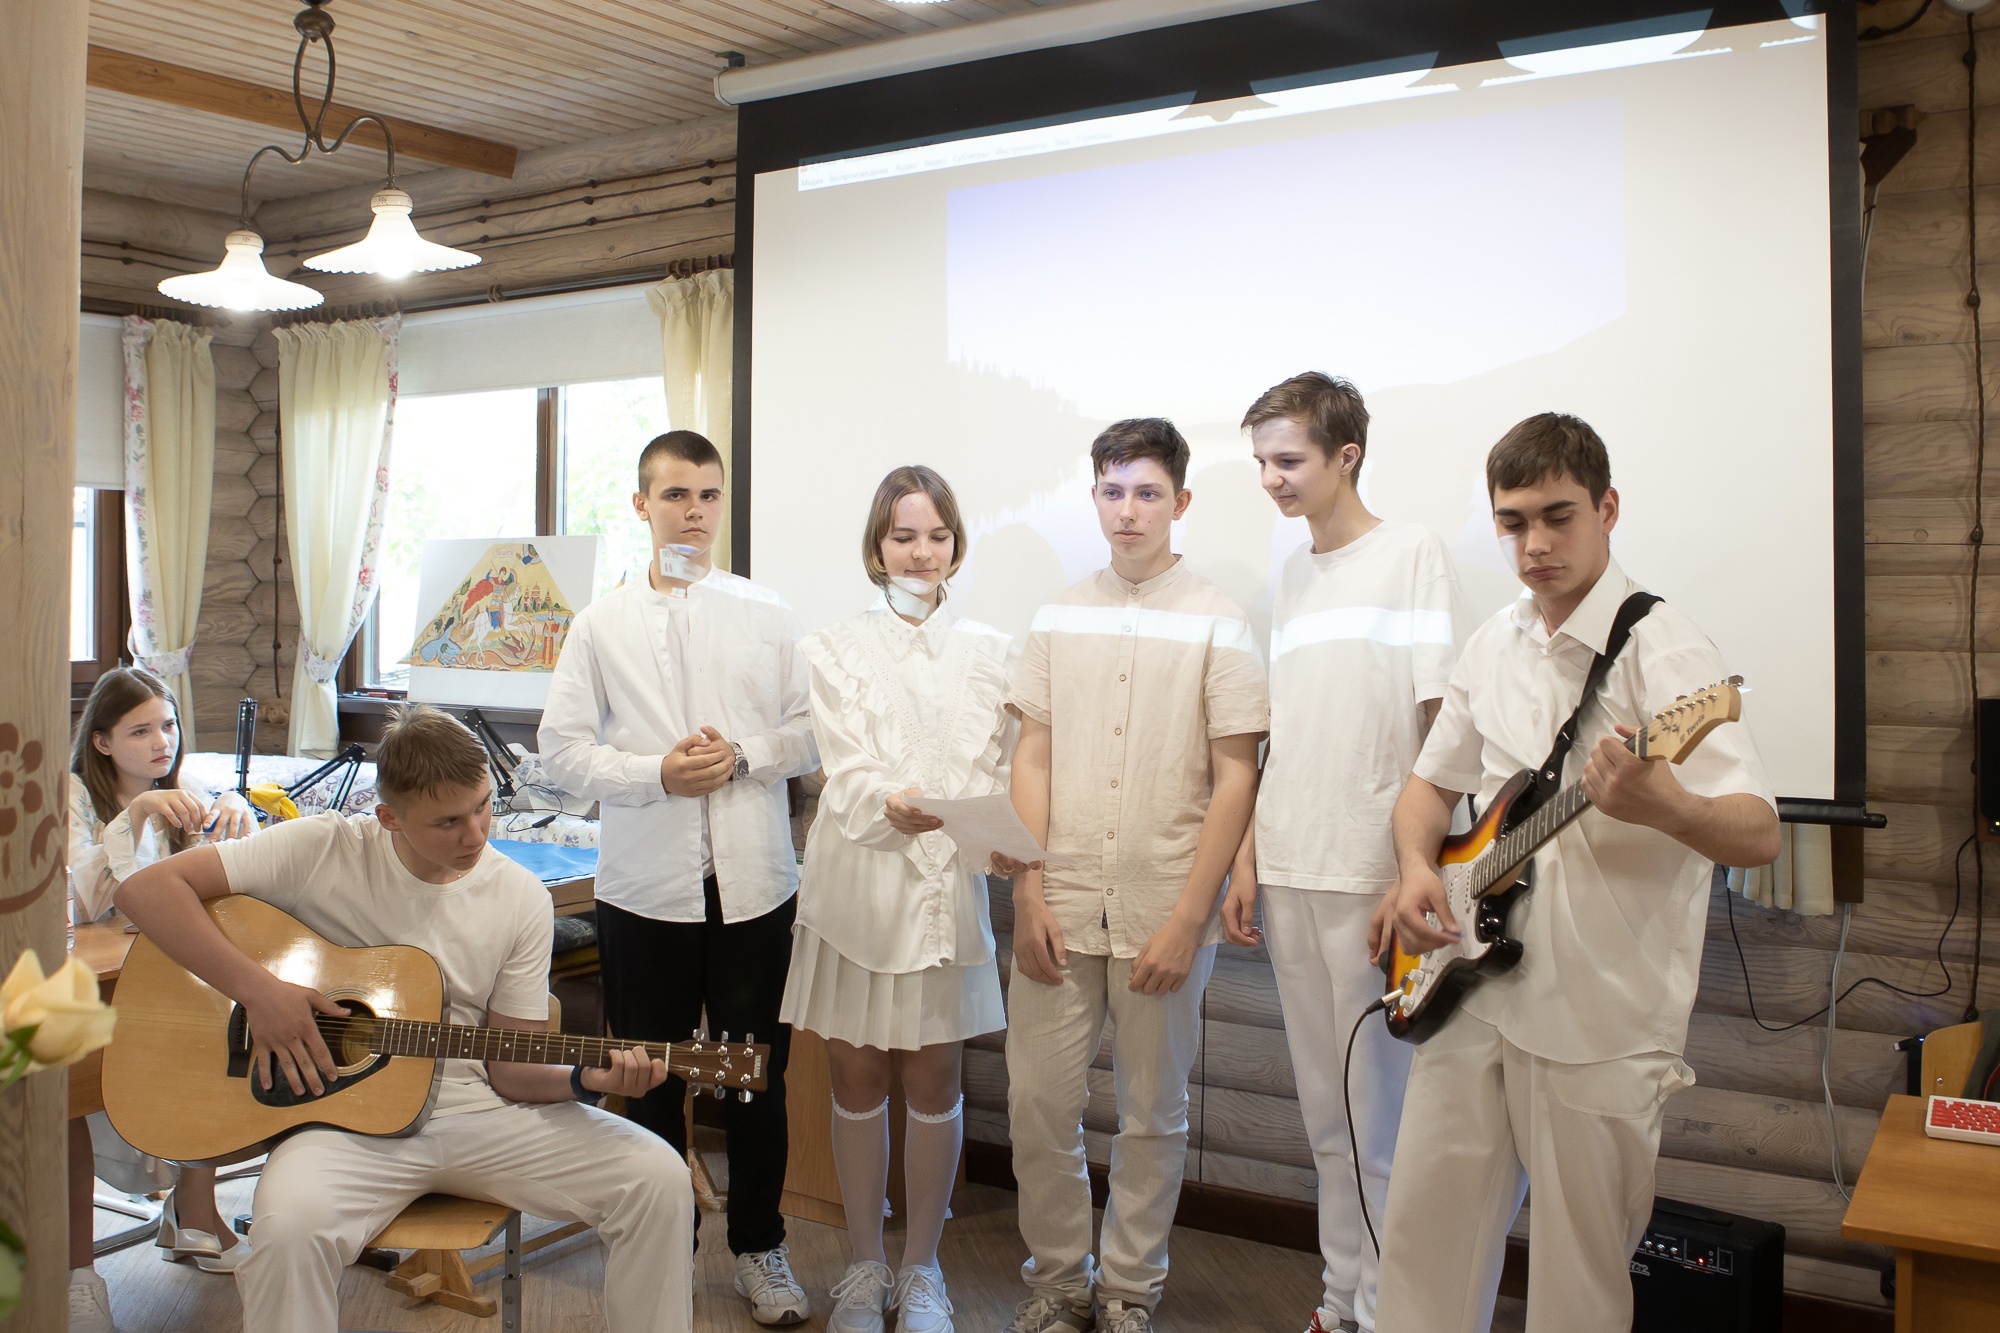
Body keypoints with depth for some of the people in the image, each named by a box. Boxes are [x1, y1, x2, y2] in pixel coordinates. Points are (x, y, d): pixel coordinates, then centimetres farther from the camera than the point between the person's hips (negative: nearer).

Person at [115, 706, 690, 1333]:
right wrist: (259, 989, -20)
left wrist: (587, 1079, -18)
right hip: (346, 1116, -2)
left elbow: (511, 1069, 3)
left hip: (476, 1112, 3)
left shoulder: (522, 900, 0)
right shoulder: (323, 851, -7)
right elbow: (147, 887, -12)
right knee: (287, 1227, -37)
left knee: (658, 1179, -15)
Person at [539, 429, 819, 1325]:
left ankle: (759, 1248, 29)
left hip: (752, 882, 0)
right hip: (646, 886, 0)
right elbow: (561, 747, 1)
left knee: (758, 1076, 10)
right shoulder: (602, 625, 3)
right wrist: (656, 774, -13)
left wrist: (743, 757, -14)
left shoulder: (768, 614, 4)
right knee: (651, 1082, 12)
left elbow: (814, 732, 4)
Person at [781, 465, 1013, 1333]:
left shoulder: (990, 653, 10)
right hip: (859, 889, 0)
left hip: (950, 892, 1)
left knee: (934, 1081, 6)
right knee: (857, 1077, 7)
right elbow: (846, 772, -8)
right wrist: (892, 806, -30)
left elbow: (998, 772, 3)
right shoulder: (833, 651, 6)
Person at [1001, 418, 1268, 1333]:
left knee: (1152, 1113, 9)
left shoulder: (1216, 624, -2)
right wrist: (1029, 895, -2)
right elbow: (1034, 760, 7)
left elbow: (1235, 779, -4)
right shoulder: (1059, 619, 8)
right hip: (1061, 908, 3)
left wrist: (1187, 920, -10)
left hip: (1164, 913, -2)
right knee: (1036, 1103, 5)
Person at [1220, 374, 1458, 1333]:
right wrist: (1248, 857, 11)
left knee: (1383, 1125, 2)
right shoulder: (1292, 572, 14)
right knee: (1327, 1118, 14)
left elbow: (1441, 727, -9)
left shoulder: (1410, 553, -5)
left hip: (1373, 882, -6)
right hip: (1290, 875, 6)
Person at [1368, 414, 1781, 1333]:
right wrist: (1416, 868, -2)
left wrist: (1660, 805, -41)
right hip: (1474, 988, 6)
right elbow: (1431, 781, 19)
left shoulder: (1660, 648, -13)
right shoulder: (1494, 644, 8)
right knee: (1424, 1226, 12)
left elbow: (1759, 835, -20)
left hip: (1602, 1016, -5)